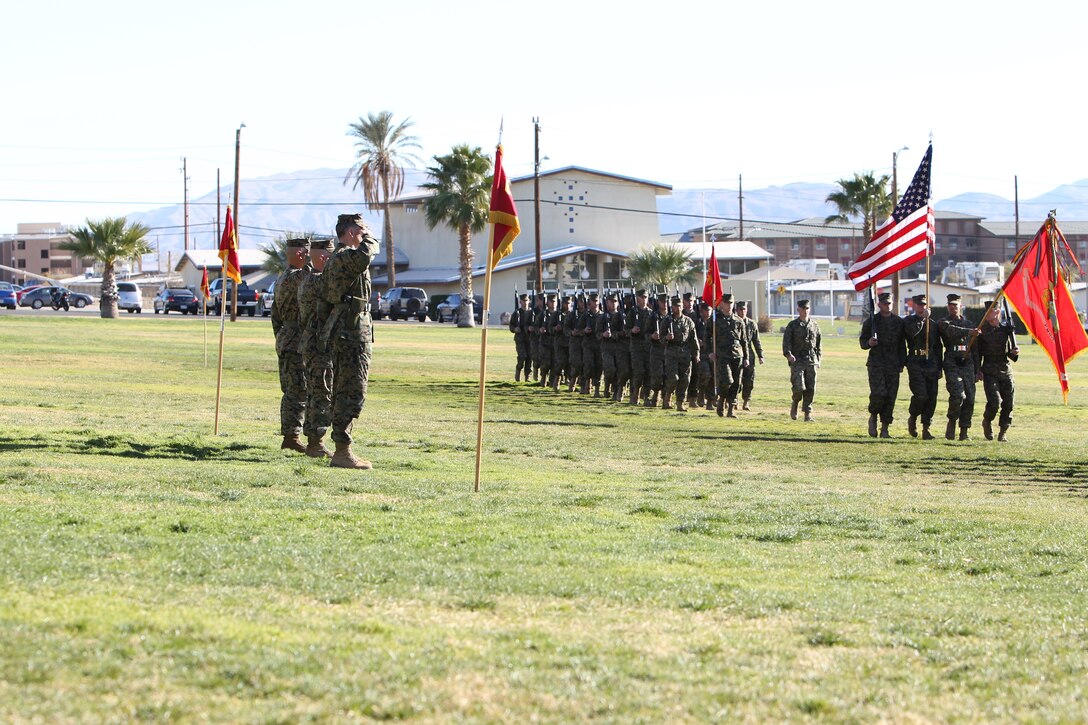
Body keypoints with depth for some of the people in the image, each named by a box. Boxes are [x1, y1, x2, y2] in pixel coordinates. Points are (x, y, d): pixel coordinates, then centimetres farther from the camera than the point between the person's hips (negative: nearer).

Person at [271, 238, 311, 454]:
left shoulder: (281, 279, 18)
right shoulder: (294, 277, -13)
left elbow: (275, 312, 24)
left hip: (284, 341, 11)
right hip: (296, 343, -11)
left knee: (290, 391, 13)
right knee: (299, 391, -11)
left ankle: (288, 436, 15)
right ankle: (292, 436, -13)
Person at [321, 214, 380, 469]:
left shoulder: (334, 260, 19)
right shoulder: (347, 256, -14)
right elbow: (363, 257, -34)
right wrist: (369, 239, -17)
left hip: (341, 333, 11)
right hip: (354, 332, -11)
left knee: (343, 392, 13)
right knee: (353, 393, -10)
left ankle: (342, 450, 16)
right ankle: (342, 451, -12)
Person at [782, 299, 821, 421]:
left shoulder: (814, 325, 13)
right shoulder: (792, 325, 2)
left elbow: (818, 343, 20)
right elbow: (786, 341, -5)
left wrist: (818, 359, 14)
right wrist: (788, 354, -21)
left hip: (811, 361, 3)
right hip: (797, 361, -3)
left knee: (810, 389, 0)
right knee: (799, 387, -14)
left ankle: (808, 413, 7)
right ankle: (795, 404, 15)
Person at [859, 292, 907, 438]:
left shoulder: (899, 322, 10)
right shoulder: (871, 321, 4)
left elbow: (902, 345, 14)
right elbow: (862, 340, 8)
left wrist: (902, 363, 8)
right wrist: (868, 343, -15)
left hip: (893, 365, 3)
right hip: (876, 363, -3)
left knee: (891, 396, 0)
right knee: (879, 393, -18)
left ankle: (884, 429, 6)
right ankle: (873, 417, 10)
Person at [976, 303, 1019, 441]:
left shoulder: (1006, 329, 6)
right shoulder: (982, 330, 1)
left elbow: (1010, 353, 12)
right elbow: (977, 352, 4)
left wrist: (1014, 353, -10)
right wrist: (977, 370, -5)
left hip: (1005, 371, 3)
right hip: (989, 371, -3)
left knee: (1008, 403, -1)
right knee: (994, 401, -15)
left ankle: (1003, 432, 13)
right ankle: (987, 422, 14)